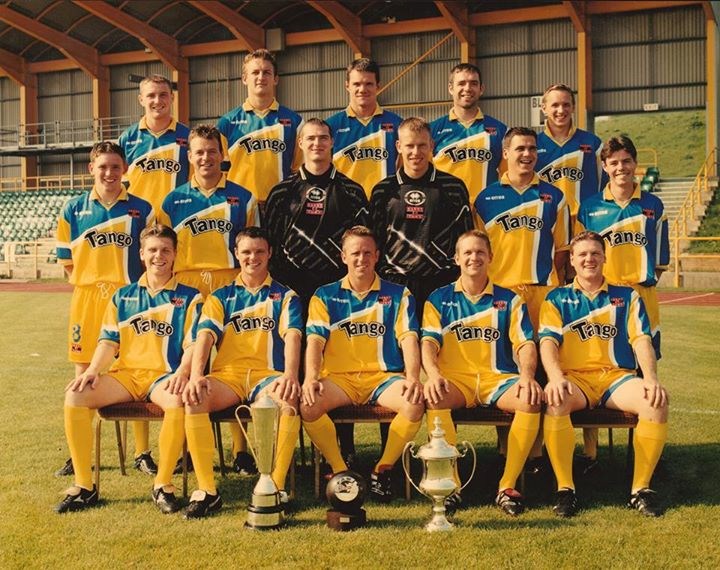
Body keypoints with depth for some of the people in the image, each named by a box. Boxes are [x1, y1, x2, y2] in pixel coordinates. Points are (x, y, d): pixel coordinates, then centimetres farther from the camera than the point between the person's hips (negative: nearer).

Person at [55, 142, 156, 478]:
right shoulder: (73, 209, 7)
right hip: (86, 298, 1)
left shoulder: (141, 209, 4)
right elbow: (65, 258, 12)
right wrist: (89, 282, 4)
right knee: (84, 374, 6)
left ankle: (142, 452, 12)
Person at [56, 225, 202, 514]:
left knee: (178, 402, -38)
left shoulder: (188, 297, 8)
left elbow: (193, 343, -1)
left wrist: (182, 373, -21)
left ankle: (163, 484, -18)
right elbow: (109, 340, 11)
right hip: (125, 372, 3)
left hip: (164, 375, -3)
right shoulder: (123, 296, 18)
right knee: (75, 395, -23)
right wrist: (93, 370, -8)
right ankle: (84, 486, -13)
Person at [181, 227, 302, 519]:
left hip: (267, 374, -1)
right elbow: (205, 336, 2)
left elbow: (292, 336, -3)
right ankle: (206, 490, -24)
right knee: (193, 398, -31)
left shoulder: (284, 296, 14)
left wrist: (290, 375, -24)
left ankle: (276, 487, -29)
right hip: (227, 374, 2)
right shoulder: (221, 297, 18)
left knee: (288, 399, -36)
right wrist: (196, 375, -19)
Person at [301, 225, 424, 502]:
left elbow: (408, 338, -1)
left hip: (383, 376, 0)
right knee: (307, 404, -30)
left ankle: (383, 469, -9)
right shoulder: (325, 296, 12)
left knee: (415, 404, -31)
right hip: (338, 377, 0)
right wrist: (311, 377, -20)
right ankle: (340, 470, -10)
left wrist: (413, 377, -20)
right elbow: (315, 339, 0)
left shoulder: (398, 295, 11)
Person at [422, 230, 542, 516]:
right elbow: (429, 342, 0)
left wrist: (527, 375, -18)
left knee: (532, 400, -31)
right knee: (432, 397, -35)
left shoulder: (509, 299, 14)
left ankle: (507, 486, -24)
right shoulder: (439, 299, 13)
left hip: (498, 378, 1)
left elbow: (525, 343, 4)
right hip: (455, 378, -1)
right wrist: (433, 374, -22)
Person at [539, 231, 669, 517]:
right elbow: (548, 341, 0)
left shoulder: (627, 297, 17)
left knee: (656, 401, -30)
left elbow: (641, 340, 5)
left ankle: (641, 488, -16)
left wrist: (651, 379, -14)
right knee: (554, 400, -36)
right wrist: (556, 378, -21)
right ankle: (565, 488, -24)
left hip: (617, 376, 1)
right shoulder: (557, 298, 13)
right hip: (574, 377, -1)